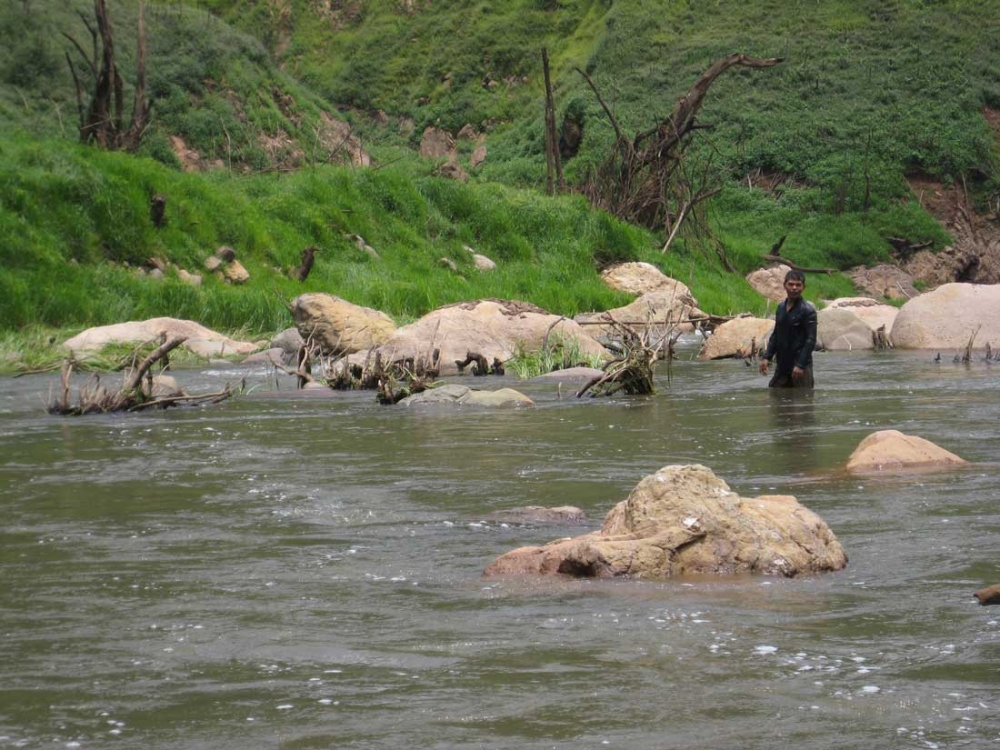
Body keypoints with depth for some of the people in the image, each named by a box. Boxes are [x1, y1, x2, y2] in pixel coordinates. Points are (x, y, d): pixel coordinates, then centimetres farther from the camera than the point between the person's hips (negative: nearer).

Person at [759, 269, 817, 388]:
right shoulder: (781, 308, 10)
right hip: (782, 364, 7)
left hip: (801, 365, -7)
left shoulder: (807, 310, -10)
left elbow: (811, 340, -14)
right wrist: (767, 357, 8)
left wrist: (800, 364, -20)